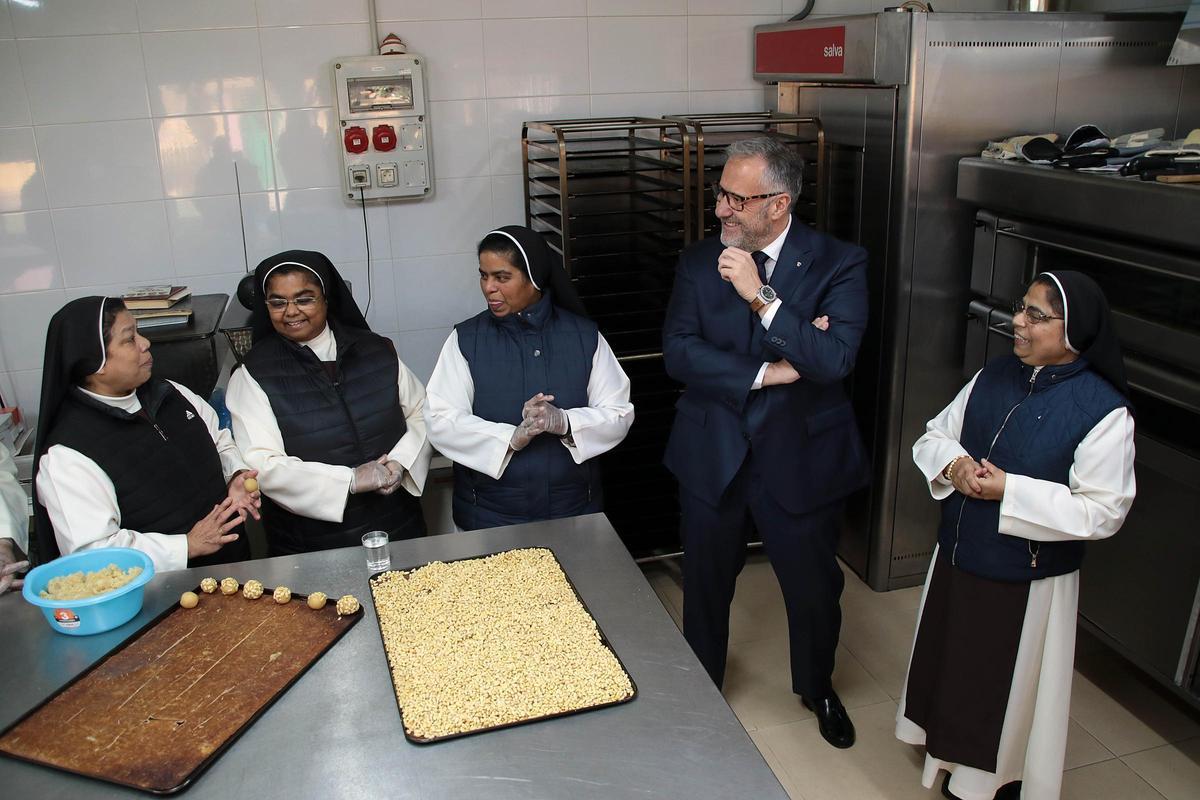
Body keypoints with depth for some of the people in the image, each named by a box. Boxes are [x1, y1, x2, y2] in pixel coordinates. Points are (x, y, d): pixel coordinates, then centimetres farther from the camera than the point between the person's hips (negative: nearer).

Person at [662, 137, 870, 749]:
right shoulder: (699, 263, -4)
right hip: (712, 457, 2)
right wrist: (767, 372, -21)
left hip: (801, 458, -1)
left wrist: (761, 296, -30)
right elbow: (678, 353, -13)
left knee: (813, 586, 18)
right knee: (705, 585, 19)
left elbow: (835, 359, -24)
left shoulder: (838, 263, -11)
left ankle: (816, 686, 48)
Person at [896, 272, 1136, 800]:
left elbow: (1102, 512, -20)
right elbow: (934, 434, 7)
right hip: (957, 558, 6)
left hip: (1025, 582, -6)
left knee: (1008, 684, 14)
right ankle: (952, 753, 49)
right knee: (952, 663, 24)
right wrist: (953, 463, -15)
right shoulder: (994, 376, -1)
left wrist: (1011, 492, -25)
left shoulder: (1104, 410, -19)